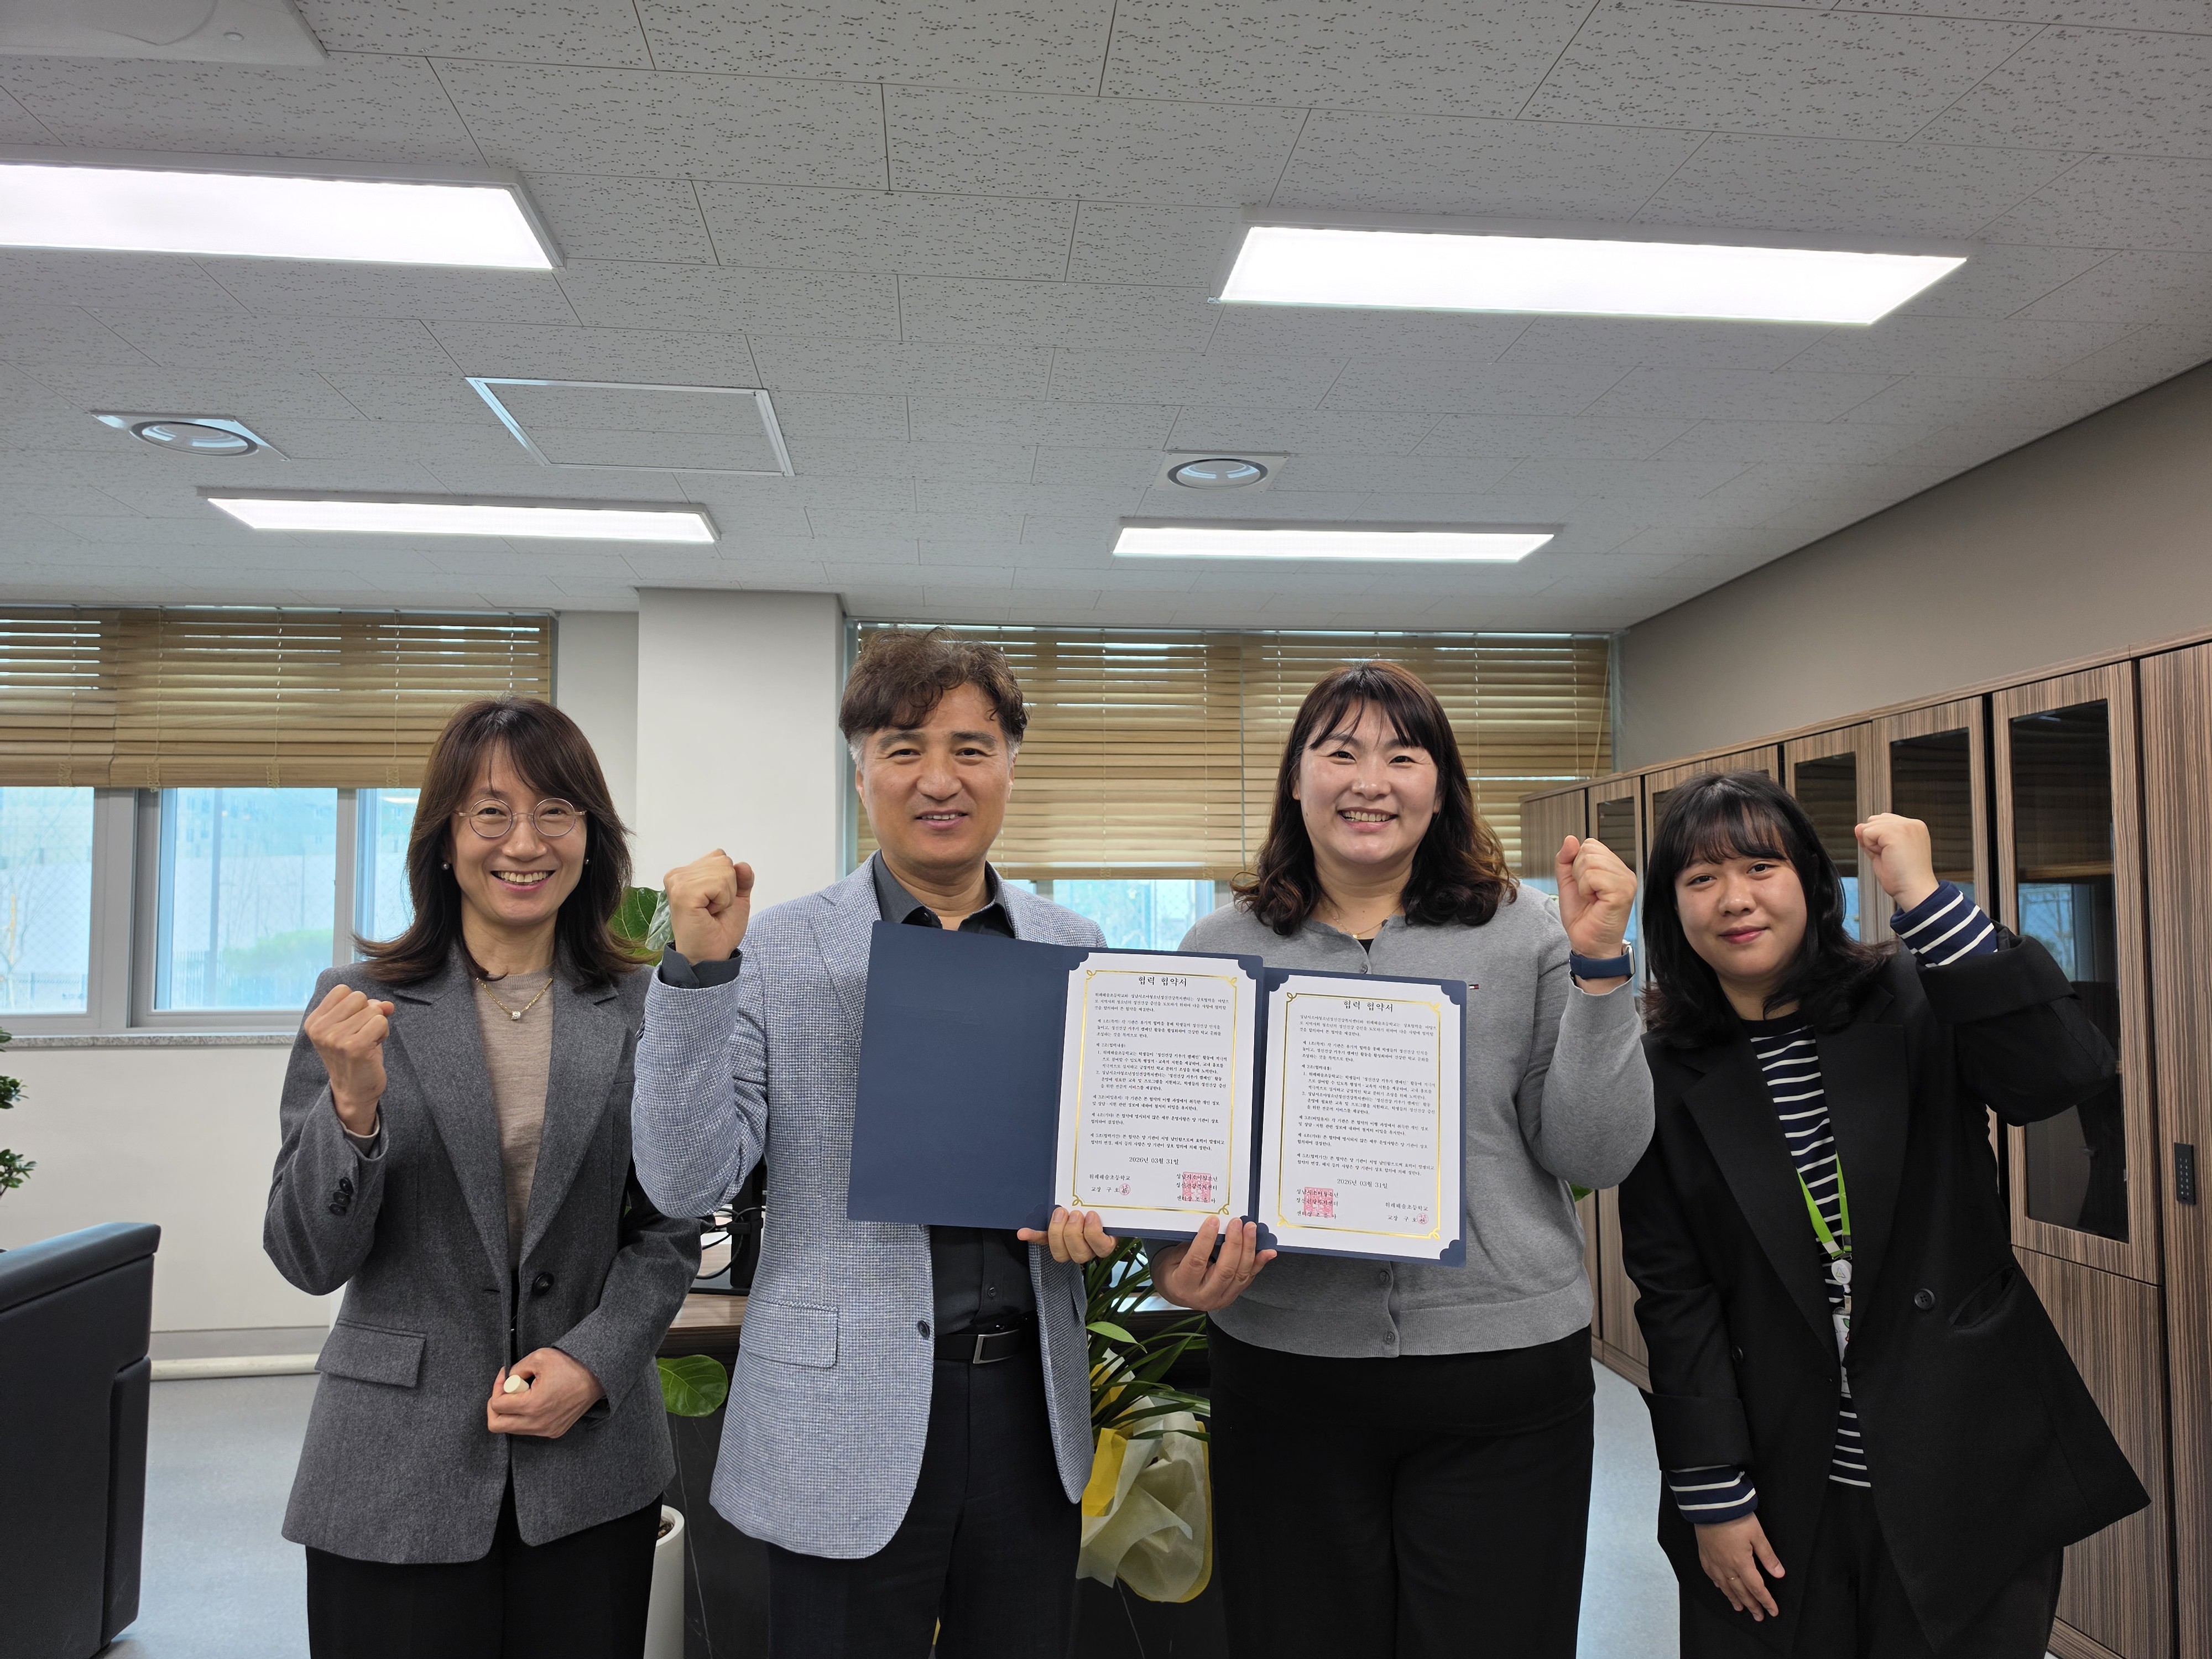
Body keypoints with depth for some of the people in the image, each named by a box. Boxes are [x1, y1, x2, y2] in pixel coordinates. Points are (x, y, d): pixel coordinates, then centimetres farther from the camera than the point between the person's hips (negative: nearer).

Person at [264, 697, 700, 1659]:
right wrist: (353, 1105, -20)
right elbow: (309, 1261, -4)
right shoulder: (360, 1002, -3)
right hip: (395, 1476, -1)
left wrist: (593, 1363, -10)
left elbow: (667, 1232, 4)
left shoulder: (645, 1011, -2)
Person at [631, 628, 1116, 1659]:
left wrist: (1093, 1211, -7)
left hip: (1032, 1407, 4)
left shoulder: (1075, 948, 5)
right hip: (848, 1422, -3)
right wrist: (698, 970, -19)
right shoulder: (774, 953, -6)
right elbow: (686, 1181, -10)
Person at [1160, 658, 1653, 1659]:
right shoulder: (1222, 950, 3)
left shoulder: (1525, 937, 0)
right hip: (1284, 1376, 1)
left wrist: (1598, 964, -12)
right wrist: (1178, 1264, -12)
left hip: (1503, 1381, -1)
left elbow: (1597, 1156, -4)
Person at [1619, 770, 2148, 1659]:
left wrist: (1923, 895, -23)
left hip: (1968, 1477, 0)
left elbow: (2065, 1071, -23)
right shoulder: (1663, 1078, -3)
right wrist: (1712, 1497, -6)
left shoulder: (1911, 1005, -3)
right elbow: (1674, 1301, -3)